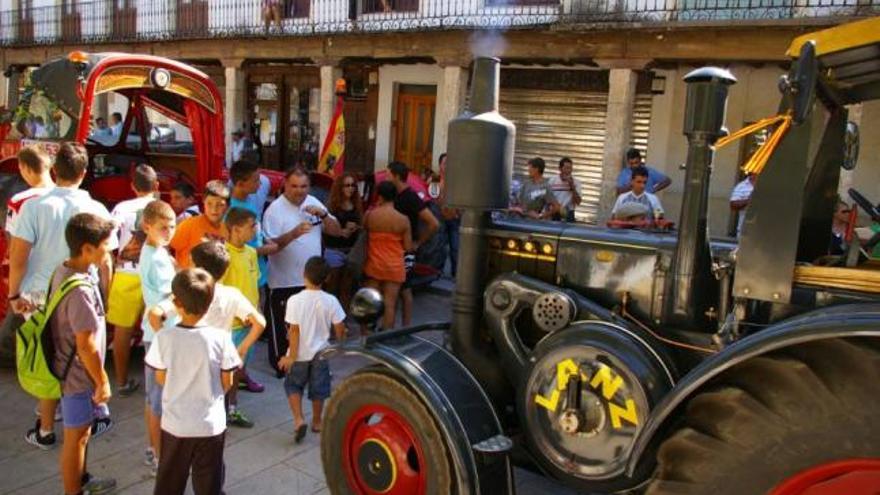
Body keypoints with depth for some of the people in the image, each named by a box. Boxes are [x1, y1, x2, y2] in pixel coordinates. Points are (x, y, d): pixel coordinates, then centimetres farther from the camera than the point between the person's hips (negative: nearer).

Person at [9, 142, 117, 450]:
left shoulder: (34, 207, -11)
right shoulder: (96, 210, -8)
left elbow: (18, 258, -10)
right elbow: (105, 264, -4)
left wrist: (14, 294, 4)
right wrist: (104, 298, 10)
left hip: (41, 298, 0)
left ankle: (46, 431, 27)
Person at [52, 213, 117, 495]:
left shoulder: (65, 269, -2)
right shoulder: (80, 290, -32)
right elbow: (86, 345, -26)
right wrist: (102, 381, -15)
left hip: (73, 370, 9)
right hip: (78, 374, -9)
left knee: (82, 433, 26)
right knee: (76, 437, 9)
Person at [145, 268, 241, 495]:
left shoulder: (164, 337, -15)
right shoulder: (220, 337, -17)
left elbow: (161, 379, -2)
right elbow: (227, 383, -7)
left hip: (175, 424, 1)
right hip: (211, 425, -1)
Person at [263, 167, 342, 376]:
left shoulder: (313, 202, 5)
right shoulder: (275, 210, -13)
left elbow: (337, 231, 3)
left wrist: (323, 214, -15)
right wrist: (294, 233, -35)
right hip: (284, 281, -5)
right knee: (282, 326, 9)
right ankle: (281, 365, 25)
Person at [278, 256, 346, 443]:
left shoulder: (295, 300, -18)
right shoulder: (331, 301, -12)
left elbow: (294, 330, -16)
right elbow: (339, 328, -6)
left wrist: (291, 356, -9)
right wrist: (339, 342, 16)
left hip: (300, 354, -2)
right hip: (321, 353, 2)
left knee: (293, 385, 18)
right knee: (318, 388, 17)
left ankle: (298, 419, 6)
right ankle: (316, 422, 29)